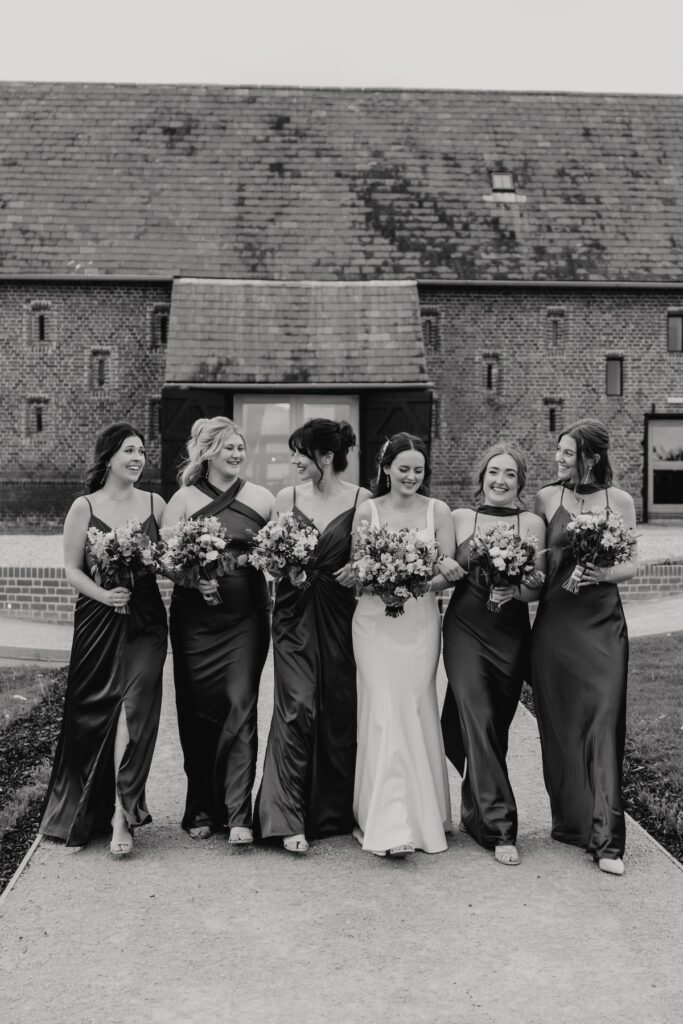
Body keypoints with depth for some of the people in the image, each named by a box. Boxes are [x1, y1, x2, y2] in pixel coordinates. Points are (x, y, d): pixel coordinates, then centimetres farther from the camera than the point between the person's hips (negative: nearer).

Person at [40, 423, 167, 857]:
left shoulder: (155, 503, 7)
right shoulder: (84, 507, 0)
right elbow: (72, 567, -1)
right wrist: (102, 594, -16)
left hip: (144, 619, 1)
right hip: (98, 619, -1)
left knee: (134, 707, -9)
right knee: (95, 711, 7)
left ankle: (122, 814, -3)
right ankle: (88, 808, 28)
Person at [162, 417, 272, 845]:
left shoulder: (261, 498, 6)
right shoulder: (184, 499, 4)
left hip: (246, 617, 0)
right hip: (195, 616, 0)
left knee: (241, 707, -6)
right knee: (197, 712, 6)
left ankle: (238, 815, -3)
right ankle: (202, 810, 21)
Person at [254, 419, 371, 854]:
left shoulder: (362, 500, -2)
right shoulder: (287, 497, 4)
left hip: (341, 617, 0)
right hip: (295, 615, 1)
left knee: (340, 712, 6)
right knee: (297, 709, -6)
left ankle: (336, 813, 23)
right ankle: (288, 820, -1)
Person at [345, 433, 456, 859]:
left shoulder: (438, 511, 4)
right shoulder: (367, 511, 3)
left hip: (421, 621, 1)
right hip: (375, 620, 0)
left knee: (415, 712, 5)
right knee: (383, 714, -5)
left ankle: (421, 815, 19)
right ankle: (390, 824, -2)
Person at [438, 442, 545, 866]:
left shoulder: (532, 522, 2)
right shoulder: (460, 518, 4)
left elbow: (538, 587, 0)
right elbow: (441, 576, 9)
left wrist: (513, 591, -20)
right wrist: (445, 573, -13)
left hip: (511, 635, 1)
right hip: (465, 628, -1)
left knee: (496, 728, 7)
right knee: (478, 721, -10)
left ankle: (476, 814, 28)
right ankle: (501, 828, -5)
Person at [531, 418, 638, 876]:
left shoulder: (620, 500, 4)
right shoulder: (547, 498, 5)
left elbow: (633, 563, 7)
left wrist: (607, 574, -13)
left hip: (603, 623, -1)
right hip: (555, 620, 1)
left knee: (604, 722, -5)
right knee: (560, 723, 5)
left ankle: (606, 839, 1)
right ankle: (571, 821, 21)